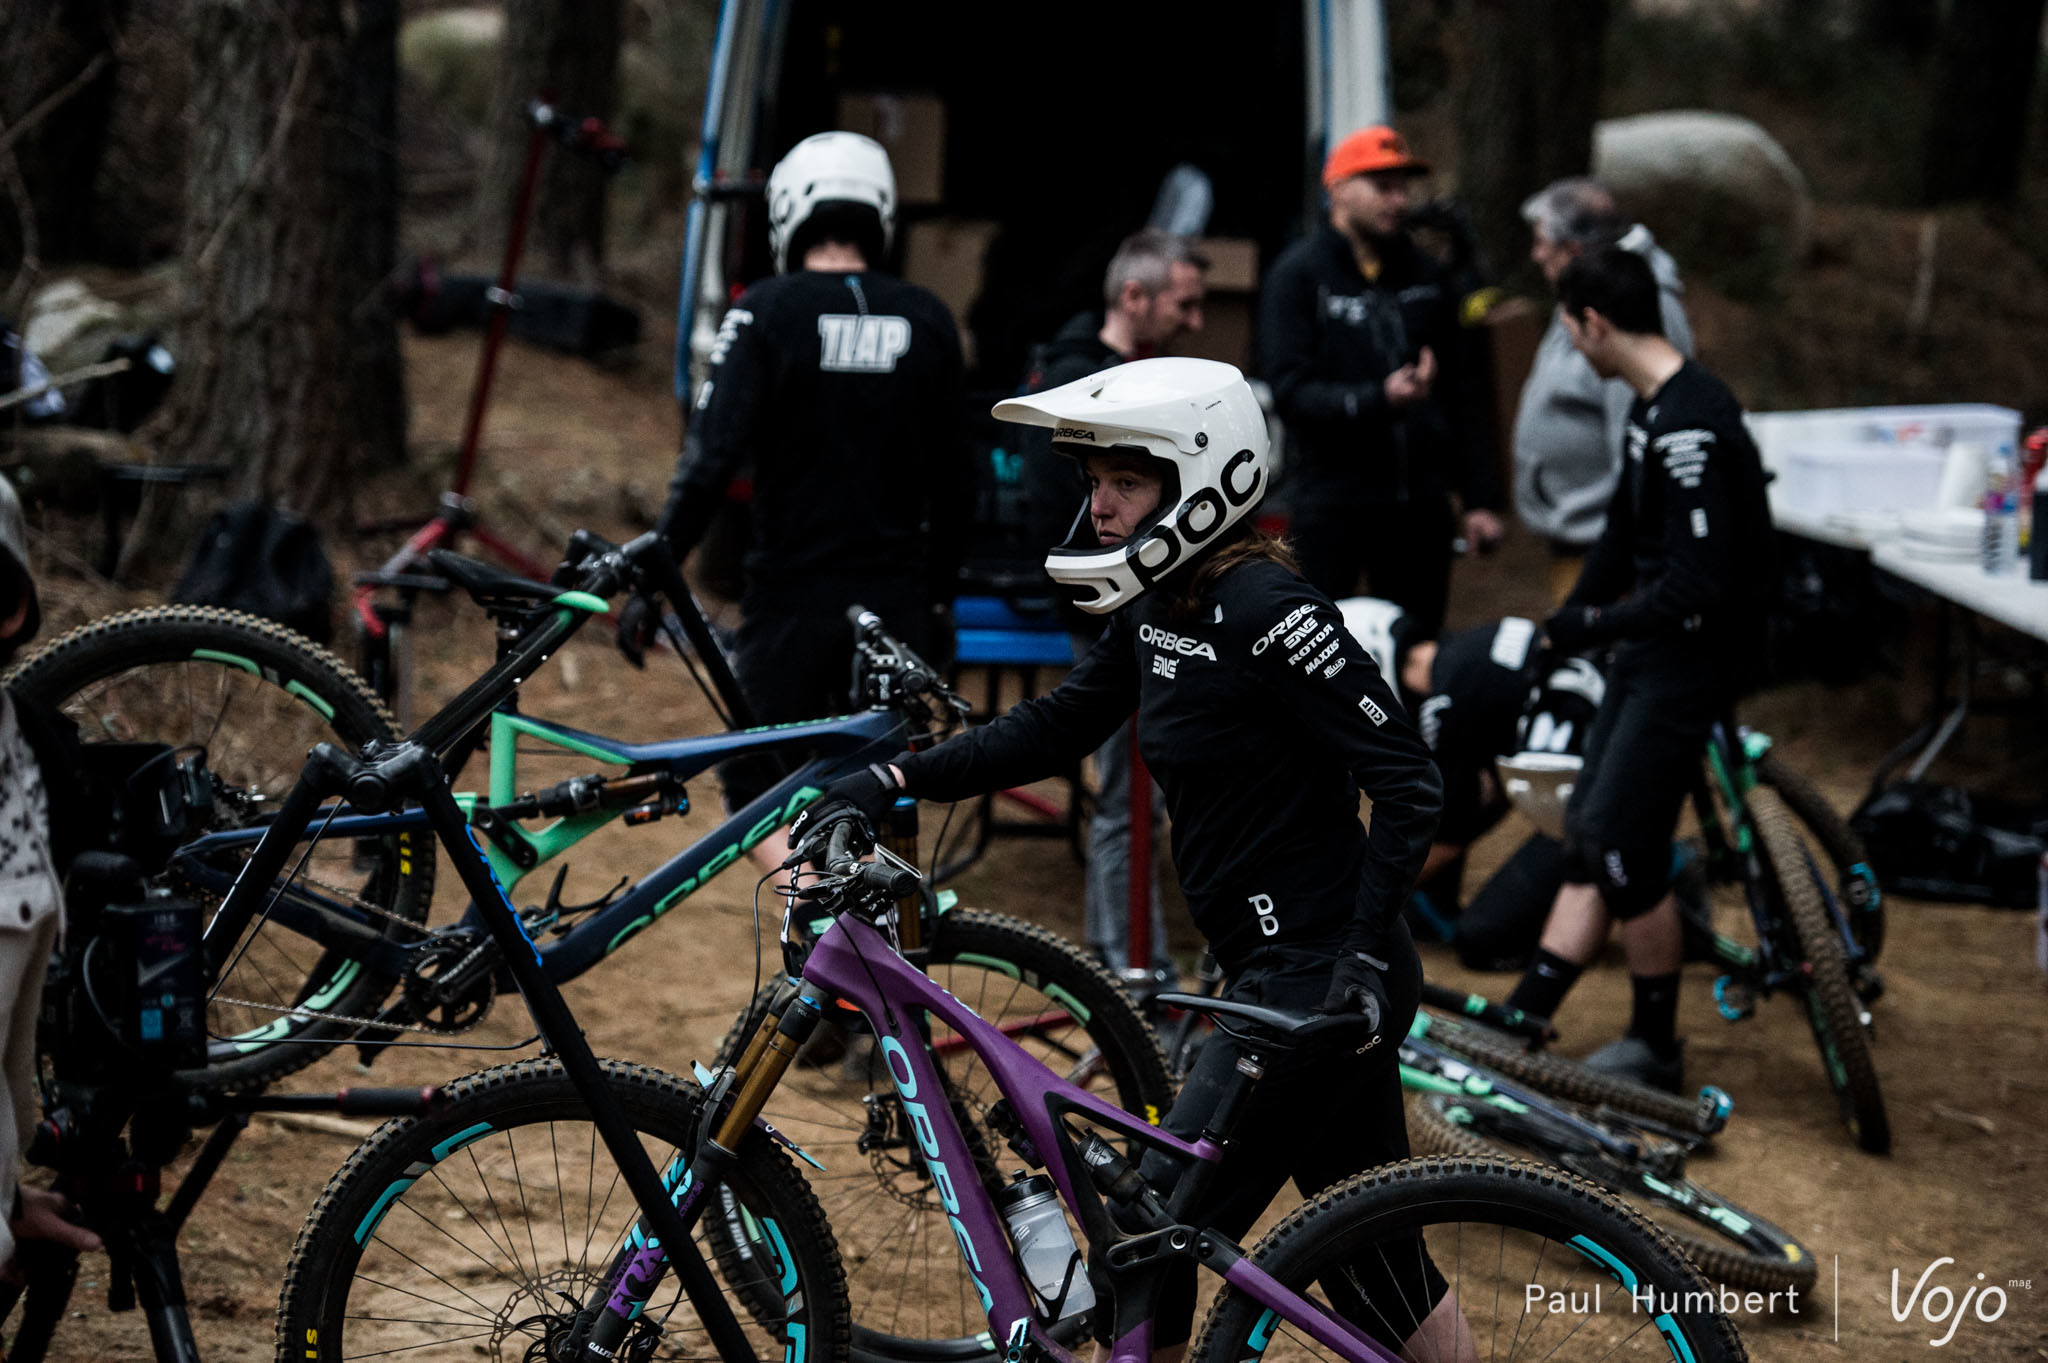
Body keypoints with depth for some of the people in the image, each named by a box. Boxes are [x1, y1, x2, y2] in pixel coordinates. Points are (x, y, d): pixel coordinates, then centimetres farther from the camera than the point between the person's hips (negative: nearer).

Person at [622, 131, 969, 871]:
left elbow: (710, 458, -15)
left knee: (756, 786, 6)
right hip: (896, 600, 4)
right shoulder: (926, 320, 4)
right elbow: (952, 479, 9)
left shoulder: (768, 311, -8)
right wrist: (939, 599, 20)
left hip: (794, 594, -4)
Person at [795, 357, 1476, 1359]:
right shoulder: (1159, 606, 9)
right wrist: (894, 782, 2)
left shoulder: (1266, 610, -18)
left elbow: (1407, 780, -20)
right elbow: (1055, 728, 13)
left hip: (1321, 978, -9)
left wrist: (1365, 954, -23)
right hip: (1281, 973, 9)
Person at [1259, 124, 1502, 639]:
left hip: (1420, 502, 5)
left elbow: (1462, 393, 15)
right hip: (1334, 502, -5)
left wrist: (1480, 498, 10)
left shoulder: (1425, 273, 13)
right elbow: (1291, 392, -13)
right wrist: (1378, 400, -28)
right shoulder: (1299, 274, -3)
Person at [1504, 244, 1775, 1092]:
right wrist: (1562, 627, 20)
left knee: (1621, 842, -7)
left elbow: (1696, 586, -27)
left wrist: (1588, 629, -18)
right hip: (1652, 650, 10)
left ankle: (1656, 1047, 8)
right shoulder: (1651, 409, 8)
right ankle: (1524, 1022, 15)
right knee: (1590, 833, 11)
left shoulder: (1691, 427, -24)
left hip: (1697, 656, -10)